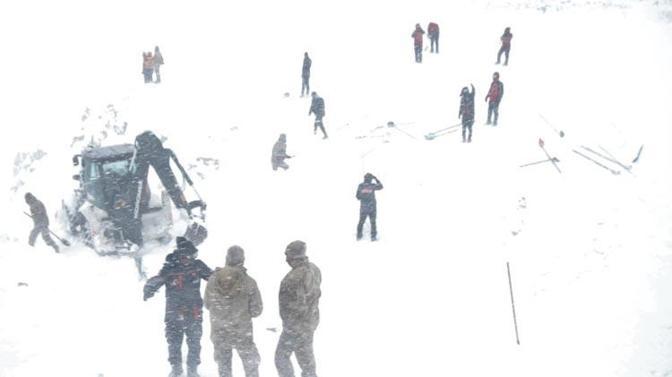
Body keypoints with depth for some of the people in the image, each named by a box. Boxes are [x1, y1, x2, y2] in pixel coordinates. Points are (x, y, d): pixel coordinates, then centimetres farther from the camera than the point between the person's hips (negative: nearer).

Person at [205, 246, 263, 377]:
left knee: (223, 366, 20)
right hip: (242, 333, -2)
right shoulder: (248, 282, -17)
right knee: (251, 365, 17)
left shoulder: (213, 279, -10)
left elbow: (207, 304, 3)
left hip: (218, 333, 3)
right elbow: (256, 310, -10)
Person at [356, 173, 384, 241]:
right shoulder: (372, 186, -10)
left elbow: (358, 197, -1)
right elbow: (381, 186, 10)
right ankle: (373, 236, 6)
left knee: (361, 221, 14)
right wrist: (376, 179, 18)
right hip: (372, 207, -2)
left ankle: (359, 236, 18)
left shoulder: (360, 186, -7)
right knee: (373, 222, 7)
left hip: (363, 207, 2)